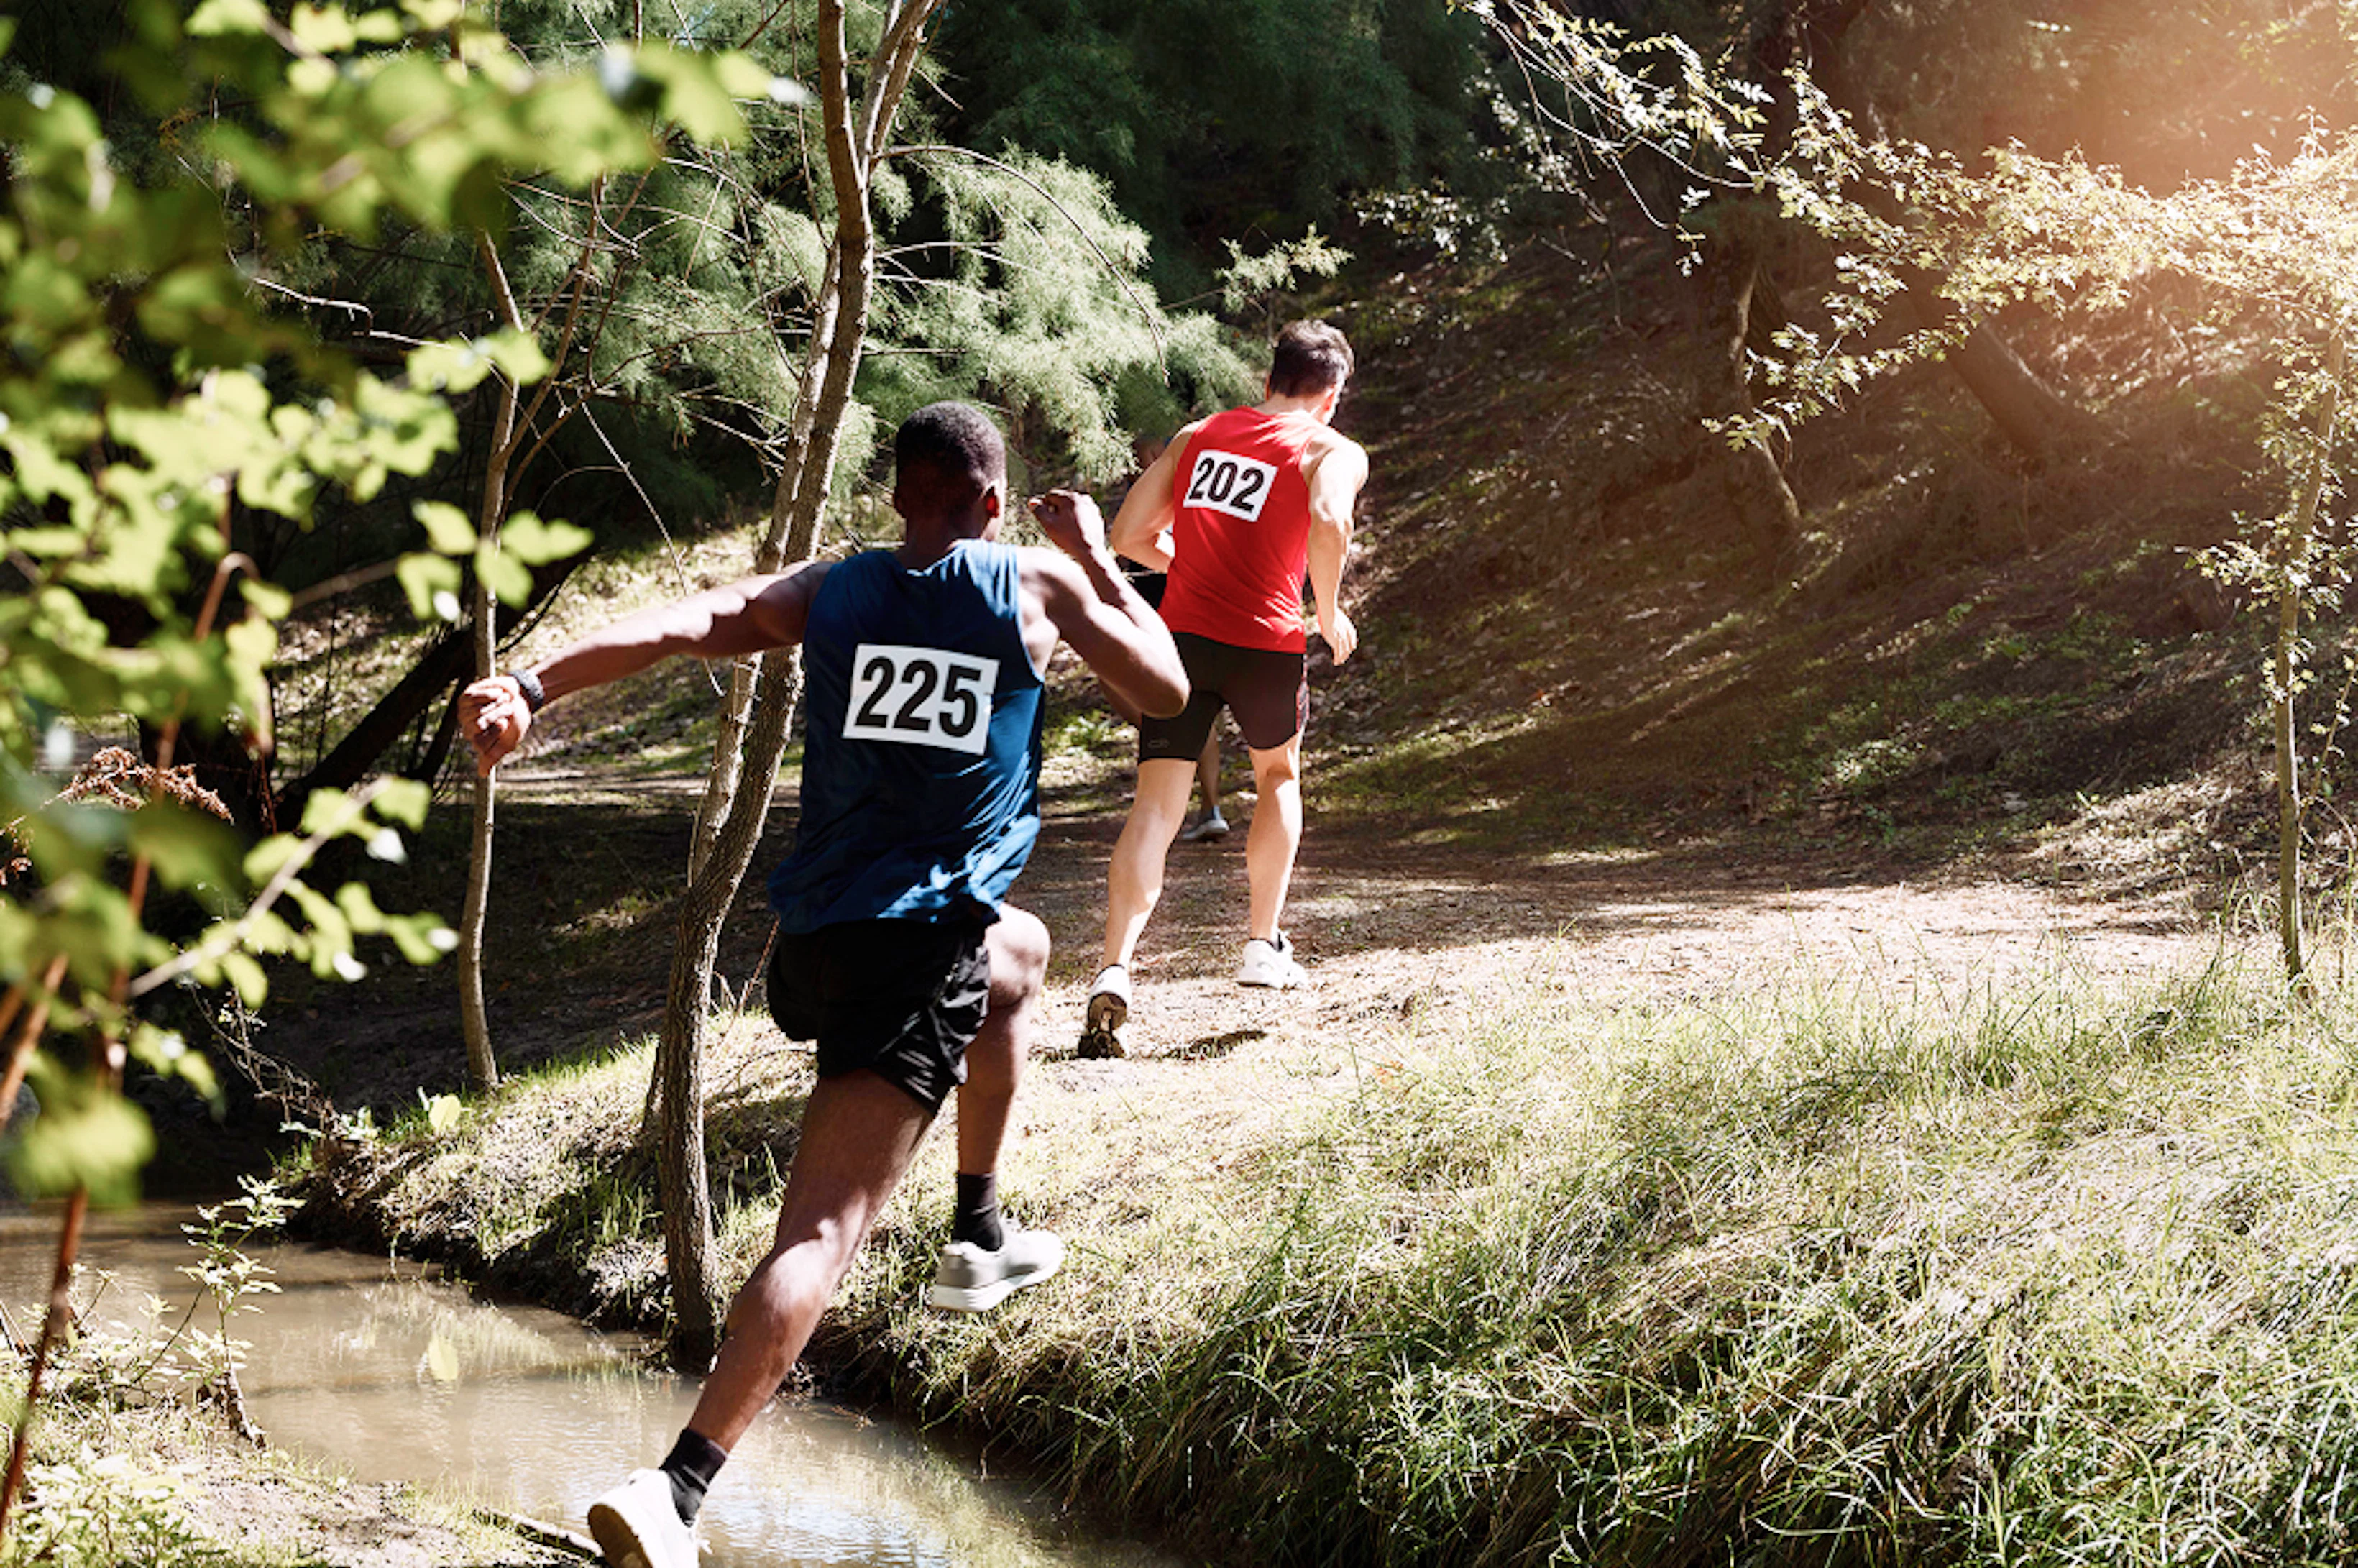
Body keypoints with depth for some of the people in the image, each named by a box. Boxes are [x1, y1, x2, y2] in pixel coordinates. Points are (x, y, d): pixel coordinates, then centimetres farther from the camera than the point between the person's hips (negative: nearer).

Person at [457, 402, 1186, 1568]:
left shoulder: (828, 592, 10)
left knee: (1019, 954, 38)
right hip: (920, 950, -6)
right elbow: (1167, 692, 15)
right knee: (823, 1228, -15)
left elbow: (679, 626, -6)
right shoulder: (1039, 586, 3)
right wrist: (1097, 556, 24)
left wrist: (535, 688, -15)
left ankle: (979, 1235, 44)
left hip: (814, 934, 6)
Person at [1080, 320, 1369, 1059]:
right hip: (1267, 642, -2)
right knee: (1279, 776, 26)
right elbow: (1329, 523, -18)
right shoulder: (1334, 452, 5)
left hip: (1182, 634, 2)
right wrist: (1329, 613, -4)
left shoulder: (1196, 435, 18)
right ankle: (1263, 944, 30)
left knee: (1155, 808, -2)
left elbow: (1127, 535, 15)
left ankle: (1115, 971, -21)